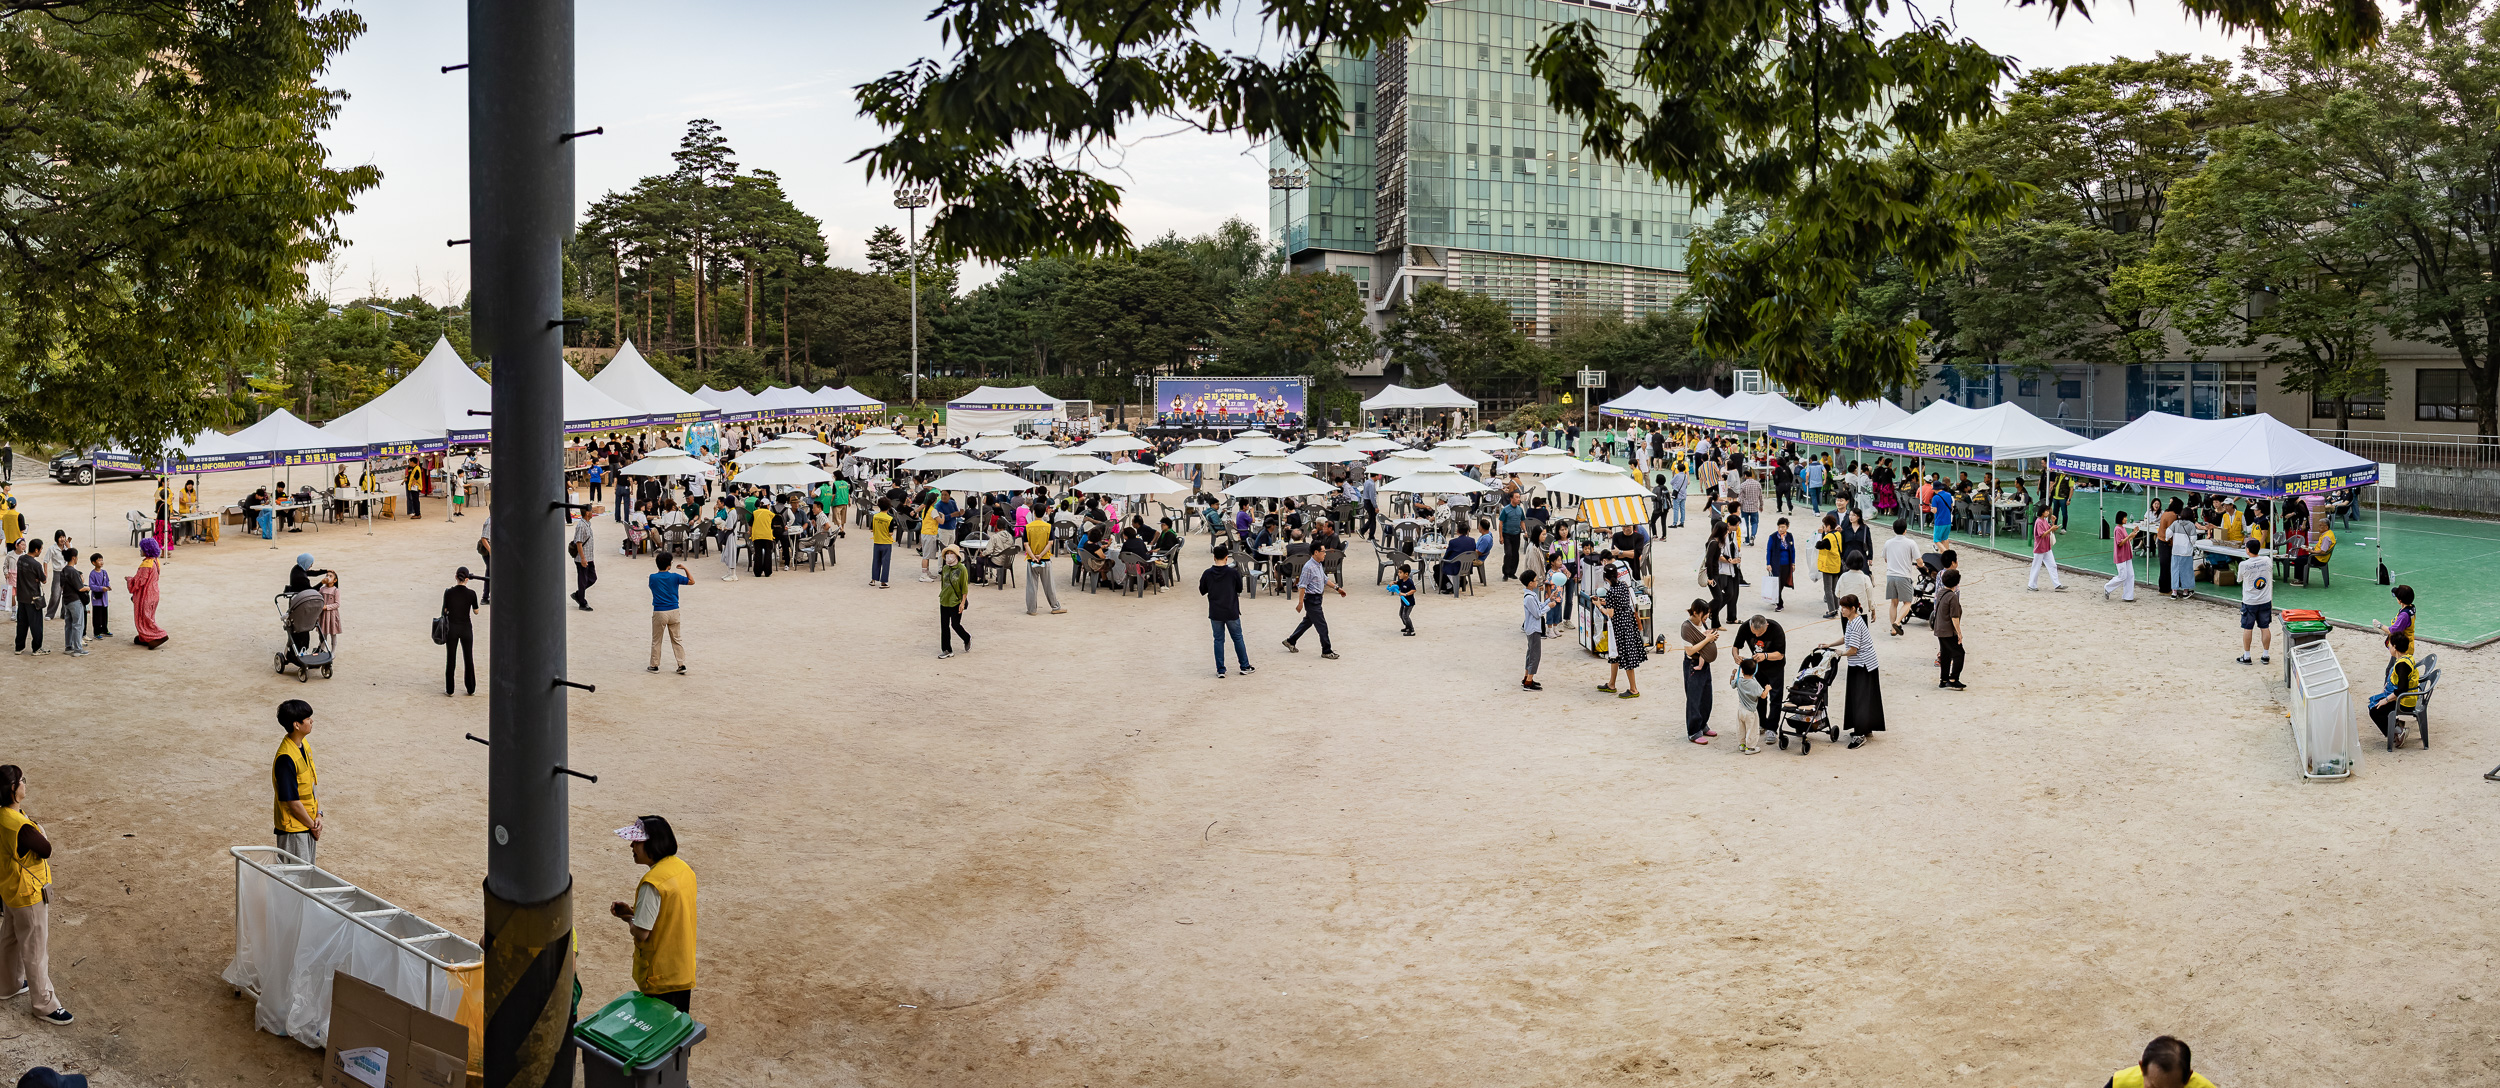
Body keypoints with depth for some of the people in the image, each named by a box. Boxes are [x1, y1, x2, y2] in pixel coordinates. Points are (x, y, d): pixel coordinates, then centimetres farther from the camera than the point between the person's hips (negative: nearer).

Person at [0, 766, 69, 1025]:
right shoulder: (21, 826, -35)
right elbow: (46, 850, -17)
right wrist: (40, 831, -6)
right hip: (29, 896, -9)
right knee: (35, 951, 5)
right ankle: (45, 1005, 18)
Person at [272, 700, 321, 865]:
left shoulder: (304, 746, 5)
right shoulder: (286, 758, -24)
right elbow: (292, 801, -21)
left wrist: (318, 816, 1)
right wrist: (313, 826, -10)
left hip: (308, 826, 9)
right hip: (293, 830, -9)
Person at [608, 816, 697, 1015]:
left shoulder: (652, 882, -24)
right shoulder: (685, 869, 3)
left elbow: (642, 933, -23)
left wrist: (629, 919, -3)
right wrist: (632, 912, 8)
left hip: (659, 975, -8)